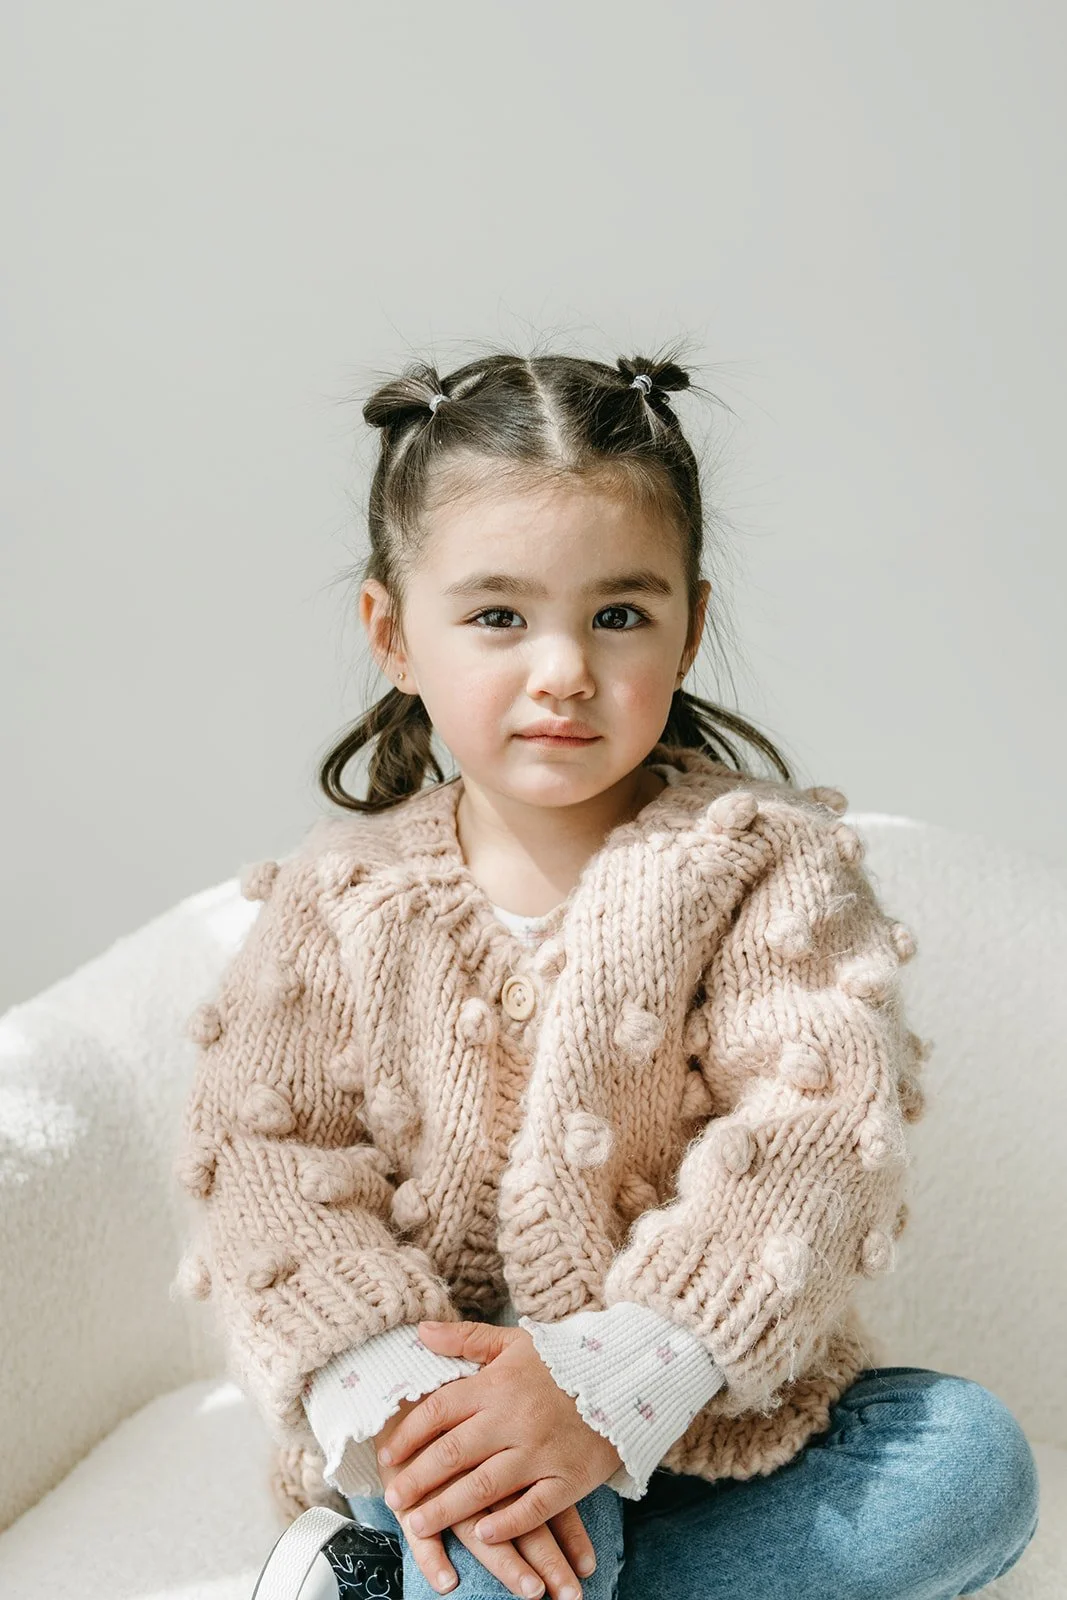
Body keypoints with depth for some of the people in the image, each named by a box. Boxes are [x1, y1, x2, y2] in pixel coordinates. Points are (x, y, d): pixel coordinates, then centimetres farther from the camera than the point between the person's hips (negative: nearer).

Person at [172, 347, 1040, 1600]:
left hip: (704, 1397, 3)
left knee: (975, 1458, -22)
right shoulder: (342, 901, -1)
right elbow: (272, 1160, -6)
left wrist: (612, 1381, -31)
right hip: (448, 1387, -3)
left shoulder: (765, 863, -5)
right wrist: (390, 1392, -27)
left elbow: (813, 1133, -16)